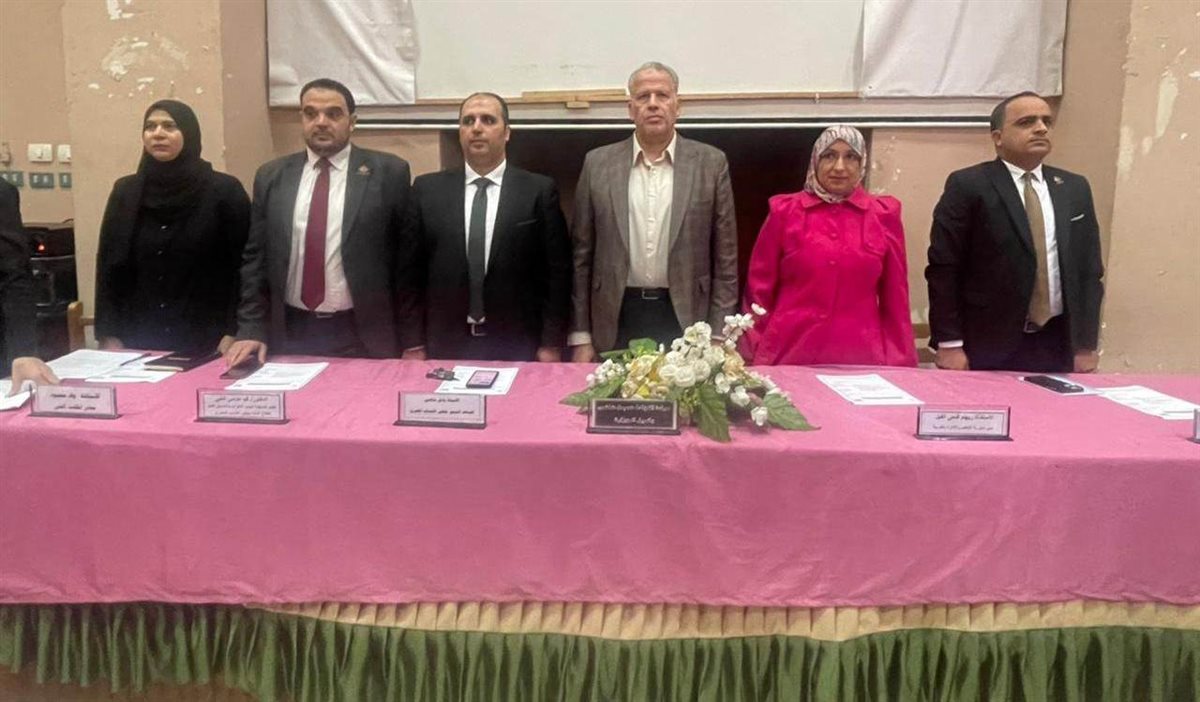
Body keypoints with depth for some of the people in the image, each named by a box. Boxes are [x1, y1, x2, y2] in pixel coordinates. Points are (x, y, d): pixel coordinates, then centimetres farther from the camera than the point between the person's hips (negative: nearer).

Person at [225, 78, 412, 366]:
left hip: (364, 337, -3)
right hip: (290, 334, 3)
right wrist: (252, 330, 0)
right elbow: (255, 258, 9)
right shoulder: (271, 177, 7)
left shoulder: (388, 172, -2)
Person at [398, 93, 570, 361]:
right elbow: (410, 269, 5)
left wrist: (551, 344, -6)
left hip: (517, 348, -1)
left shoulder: (539, 190, -1)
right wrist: (413, 344, 0)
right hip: (445, 348, 2)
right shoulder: (427, 189, 4)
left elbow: (557, 272, -2)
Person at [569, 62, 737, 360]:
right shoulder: (598, 163, 3)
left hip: (685, 319, 0)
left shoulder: (711, 163, 1)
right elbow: (582, 254, 5)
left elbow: (725, 258, 2)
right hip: (616, 321, 1)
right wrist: (580, 337, 1)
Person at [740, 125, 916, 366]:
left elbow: (895, 296, 7)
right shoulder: (785, 211, 1)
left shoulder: (883, 215, 4)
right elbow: (760, 287, 4)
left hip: (860, 358, 1)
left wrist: (901, 361, 7)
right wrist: (754, 355, 2)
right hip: (789, 355, -1)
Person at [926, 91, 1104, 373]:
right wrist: (949, 344, -13)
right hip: (986, 345, -4)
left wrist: (1086, 345, 7)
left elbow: (1089, 269, 12)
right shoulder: (967, 185, -5)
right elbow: (943, 269, -9)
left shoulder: (1075, 189, 11)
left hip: (1056, 346, 4)